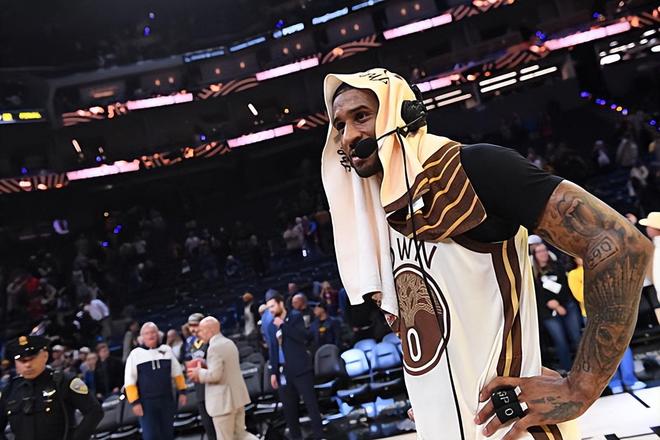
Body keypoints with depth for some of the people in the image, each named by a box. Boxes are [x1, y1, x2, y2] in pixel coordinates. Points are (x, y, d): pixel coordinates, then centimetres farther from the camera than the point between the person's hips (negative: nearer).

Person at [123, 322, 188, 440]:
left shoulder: (166, 350, 5)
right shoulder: (135, 354, -4)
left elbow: (177, 373, 12)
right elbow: (130, 381, -4)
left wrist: (182, 392, 7)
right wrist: (135, 402, -9)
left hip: (167, 400, 3)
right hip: (146, 402, -3)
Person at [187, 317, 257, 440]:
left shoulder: (214, 347, -17)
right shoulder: (229, 343, 12)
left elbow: (215, 375, -24)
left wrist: (199, 373, -7)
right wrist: (205, 368, 14)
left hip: (223, 400, -9)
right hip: (237, 396, 9)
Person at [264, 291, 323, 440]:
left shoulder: (295, 316, -1)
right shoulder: (271, 326, 9)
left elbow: (304, 337, -15)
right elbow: (272, 351, 12)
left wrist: (283, 325, -14)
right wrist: (273, 372, 5)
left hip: (301, 369, -4)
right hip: (283, 372, 4)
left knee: (311, 403, -1)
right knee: (288, 407, 5)